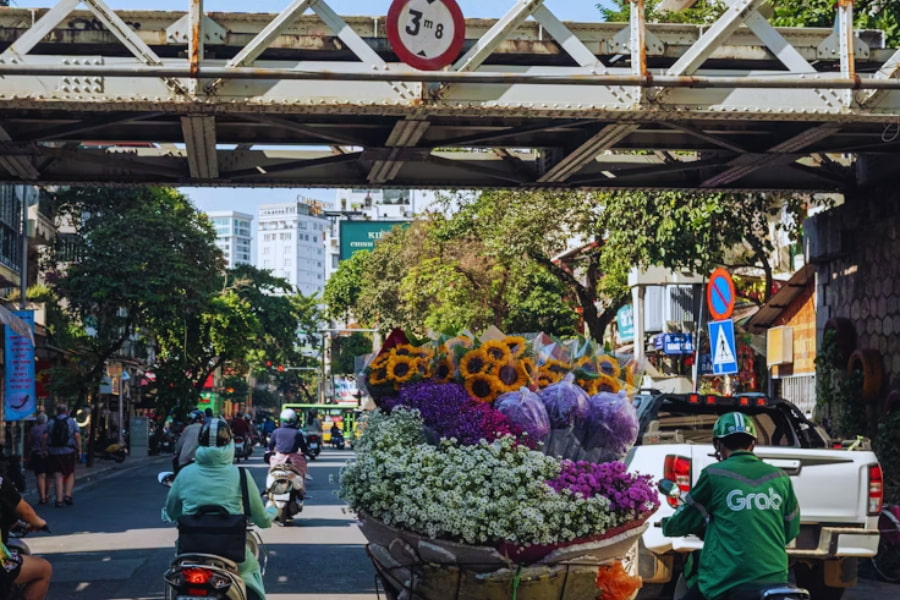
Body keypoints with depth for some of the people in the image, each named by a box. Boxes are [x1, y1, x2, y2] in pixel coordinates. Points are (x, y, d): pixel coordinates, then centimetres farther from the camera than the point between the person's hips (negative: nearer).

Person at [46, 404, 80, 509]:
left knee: (58, 476, 2)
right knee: (70, 474, 14)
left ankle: (59, 500, -3)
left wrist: (45, 449, 5)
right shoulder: (71, 421, 2)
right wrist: (79, 448, -4)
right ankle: (68, 495, 0)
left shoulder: (51, 422, 7)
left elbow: (45, 436, -2)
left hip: (54, 452, 1)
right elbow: (77, 435, -8)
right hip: (69, 452, -1)